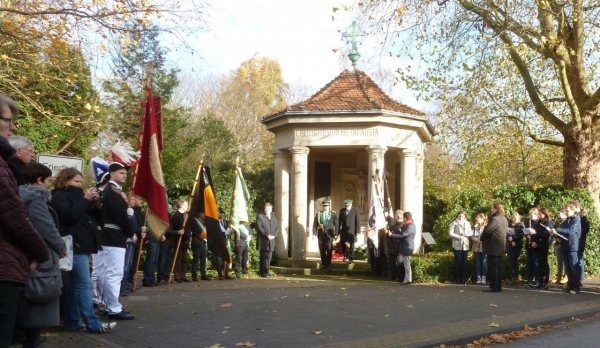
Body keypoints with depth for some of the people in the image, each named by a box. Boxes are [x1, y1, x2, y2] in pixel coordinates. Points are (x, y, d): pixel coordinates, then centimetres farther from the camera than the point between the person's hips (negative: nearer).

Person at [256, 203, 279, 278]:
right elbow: (259, 227, -8)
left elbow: (277, 228, 13)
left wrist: (274, 235, -5)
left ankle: (266, 271, 10)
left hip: (271, 241, 5)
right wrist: (267, 235, -17)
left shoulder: (274, 218, 20)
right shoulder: (260, 217, 3)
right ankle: (263, 272, -2)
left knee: (269, 257, 5)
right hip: (263, 241, -5)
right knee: (263, 257, -4)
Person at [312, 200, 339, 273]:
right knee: (322, 250, 6)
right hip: (321, 234, 2)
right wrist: (314, 233, -2)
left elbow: (336, 224, 2)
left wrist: (336, 234, -3)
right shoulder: (318, 214, 7)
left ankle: (328, 265, 0)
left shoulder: (333, 214, 2)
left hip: (329, 234, -2)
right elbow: (314, 224, 6)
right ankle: (324, 264, 16)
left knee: (329, 250, -4)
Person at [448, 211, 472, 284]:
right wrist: (459, 237, -16)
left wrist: (465, 234, -11)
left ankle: (463, 278, 9)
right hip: (457, 245, -4)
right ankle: (457, 278, 2)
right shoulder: (454, 223, 1)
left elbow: (471, 233, 10)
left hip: (465, 245, 4)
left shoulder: (467, 223, 15)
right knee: (457, 262, -2)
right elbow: (450, 233, -6)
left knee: (464, 262, 5)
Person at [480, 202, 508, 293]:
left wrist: (481, 238, -4)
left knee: (493, 267, -7)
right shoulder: (504, 219, 15)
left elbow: (487, 230, -23)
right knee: (498, 267, 11)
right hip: (500, 245, 10)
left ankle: (494, 287, -6)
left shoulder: (495, 219, -17)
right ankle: (498, 286, 13)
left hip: (493, 246, -10)